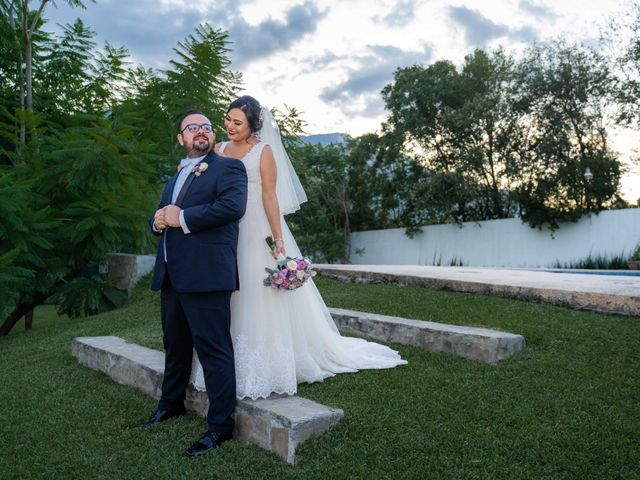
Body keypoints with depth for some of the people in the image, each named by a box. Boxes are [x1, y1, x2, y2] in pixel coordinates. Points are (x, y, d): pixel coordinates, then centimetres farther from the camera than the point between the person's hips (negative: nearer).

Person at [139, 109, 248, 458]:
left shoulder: (228, 167, -1)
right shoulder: (176, 177, 25)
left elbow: (233, 205, -19)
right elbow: (162, 215, 26)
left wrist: (181, 217, -15)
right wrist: (158, 220, 0)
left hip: (205, 274, -8)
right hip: (171, 274, 8)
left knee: (214, 349, -4)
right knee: (175, 345, 21)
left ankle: (220, 425, 6)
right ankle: (171, 404, 39)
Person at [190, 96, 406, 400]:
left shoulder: (263, 151, -4)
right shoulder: (219, 150, 11)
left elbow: (270, 197, -10)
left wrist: (278, 240, -16)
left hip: (257, 232, -5)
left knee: (262, 300, -1)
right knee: (229, 303, 9)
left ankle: (264, 373, 10)